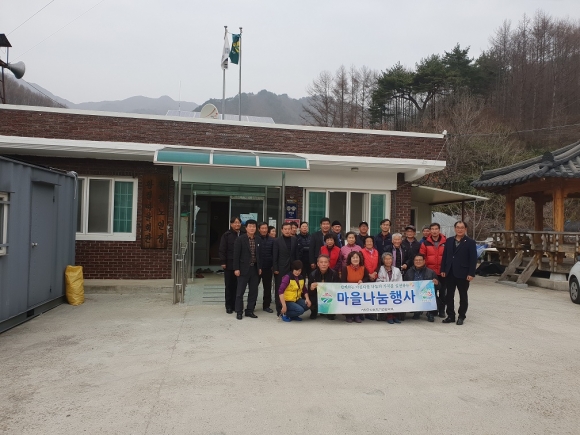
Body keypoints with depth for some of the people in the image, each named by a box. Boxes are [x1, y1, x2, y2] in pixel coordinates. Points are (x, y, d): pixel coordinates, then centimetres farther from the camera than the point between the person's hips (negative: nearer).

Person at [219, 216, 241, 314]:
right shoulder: (226, 235, -2)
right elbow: (222, 250, -4)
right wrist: (223, 262, -11)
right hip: (229, 265, -2)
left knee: (237, 286, 6)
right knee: (229, 286, 6)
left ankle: (235, 305, 16)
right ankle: (228, 306, 14)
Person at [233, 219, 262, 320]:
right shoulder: (240, 239, -6)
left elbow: (259, 254, 10)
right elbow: (236, 254, -8)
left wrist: (259, 267, 6)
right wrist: (236, 269, -12)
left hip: (255, 269, 4)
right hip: (244, 269, -4)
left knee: (254, 291, 9)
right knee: (240, 292, 2)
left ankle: (250, 311, 20)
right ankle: (239, 312, 13)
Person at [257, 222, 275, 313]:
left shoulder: (271, 240, 3)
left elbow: (273, 254, 4)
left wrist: (274, 266, -3)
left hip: (268, 268, 2)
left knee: (267, 287, 9)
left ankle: (266, 305, 20)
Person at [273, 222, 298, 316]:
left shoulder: (294, 240, 6)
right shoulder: (277, 241, -1)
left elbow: (296, 254, 6)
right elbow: (275, 256, -3)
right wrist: (275, 269, -8)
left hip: (292, 268, 2)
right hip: (281, 268, -2)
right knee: (280, 289, 2)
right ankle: (279, 309, 9)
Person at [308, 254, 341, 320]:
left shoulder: (334, 274, -11)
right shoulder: (313, 274, -10)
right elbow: (309, 292, -13)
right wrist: (311, 288, -36)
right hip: (316, 297, 0)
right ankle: (314, 312, 11)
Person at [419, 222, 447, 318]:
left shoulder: (445, 242, -1)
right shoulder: (426, 243, 2)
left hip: (442, 271, -1)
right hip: (430, 271, 1)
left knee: (442, 291, 8)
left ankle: (441, 310, 18)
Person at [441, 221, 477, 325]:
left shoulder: (470, 242, -4)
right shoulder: (449, 241, 8)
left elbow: (473, 259, -8)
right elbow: (445, 256, 8)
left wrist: (471, 273, -14)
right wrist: (443, 270, 2)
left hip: (463, 274, -4)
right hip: (450, 273, 4)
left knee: (463, 295, 8)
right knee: (449, 295, 9)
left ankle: (461, 316, 19)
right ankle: (450, 315, 18)